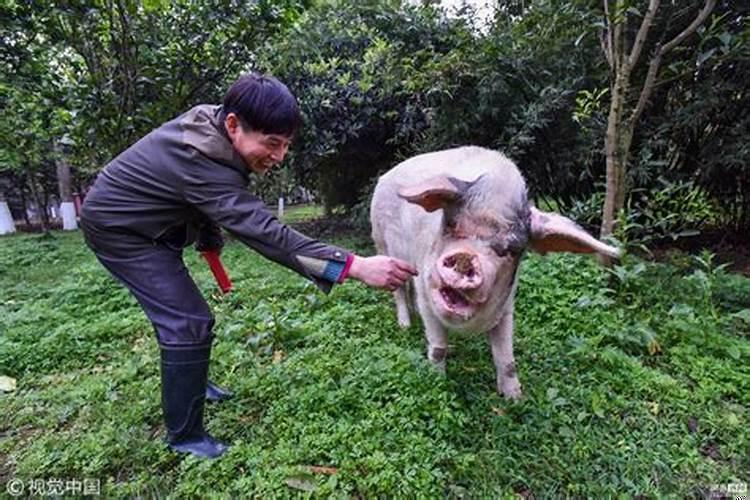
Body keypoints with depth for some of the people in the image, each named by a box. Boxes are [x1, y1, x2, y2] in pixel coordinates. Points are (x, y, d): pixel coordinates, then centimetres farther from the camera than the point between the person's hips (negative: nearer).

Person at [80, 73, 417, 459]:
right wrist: (354, 266, -50)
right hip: (117, 228, -9)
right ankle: (184, 436, 2)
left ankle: (191, 382, 41)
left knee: (179, 312, 20)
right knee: (189, 322, -14)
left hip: (143, 222, 9)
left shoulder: (208, 123, -10)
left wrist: (210, 240, 13)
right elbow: (263, 231, -45)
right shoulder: (200, 161, -38)